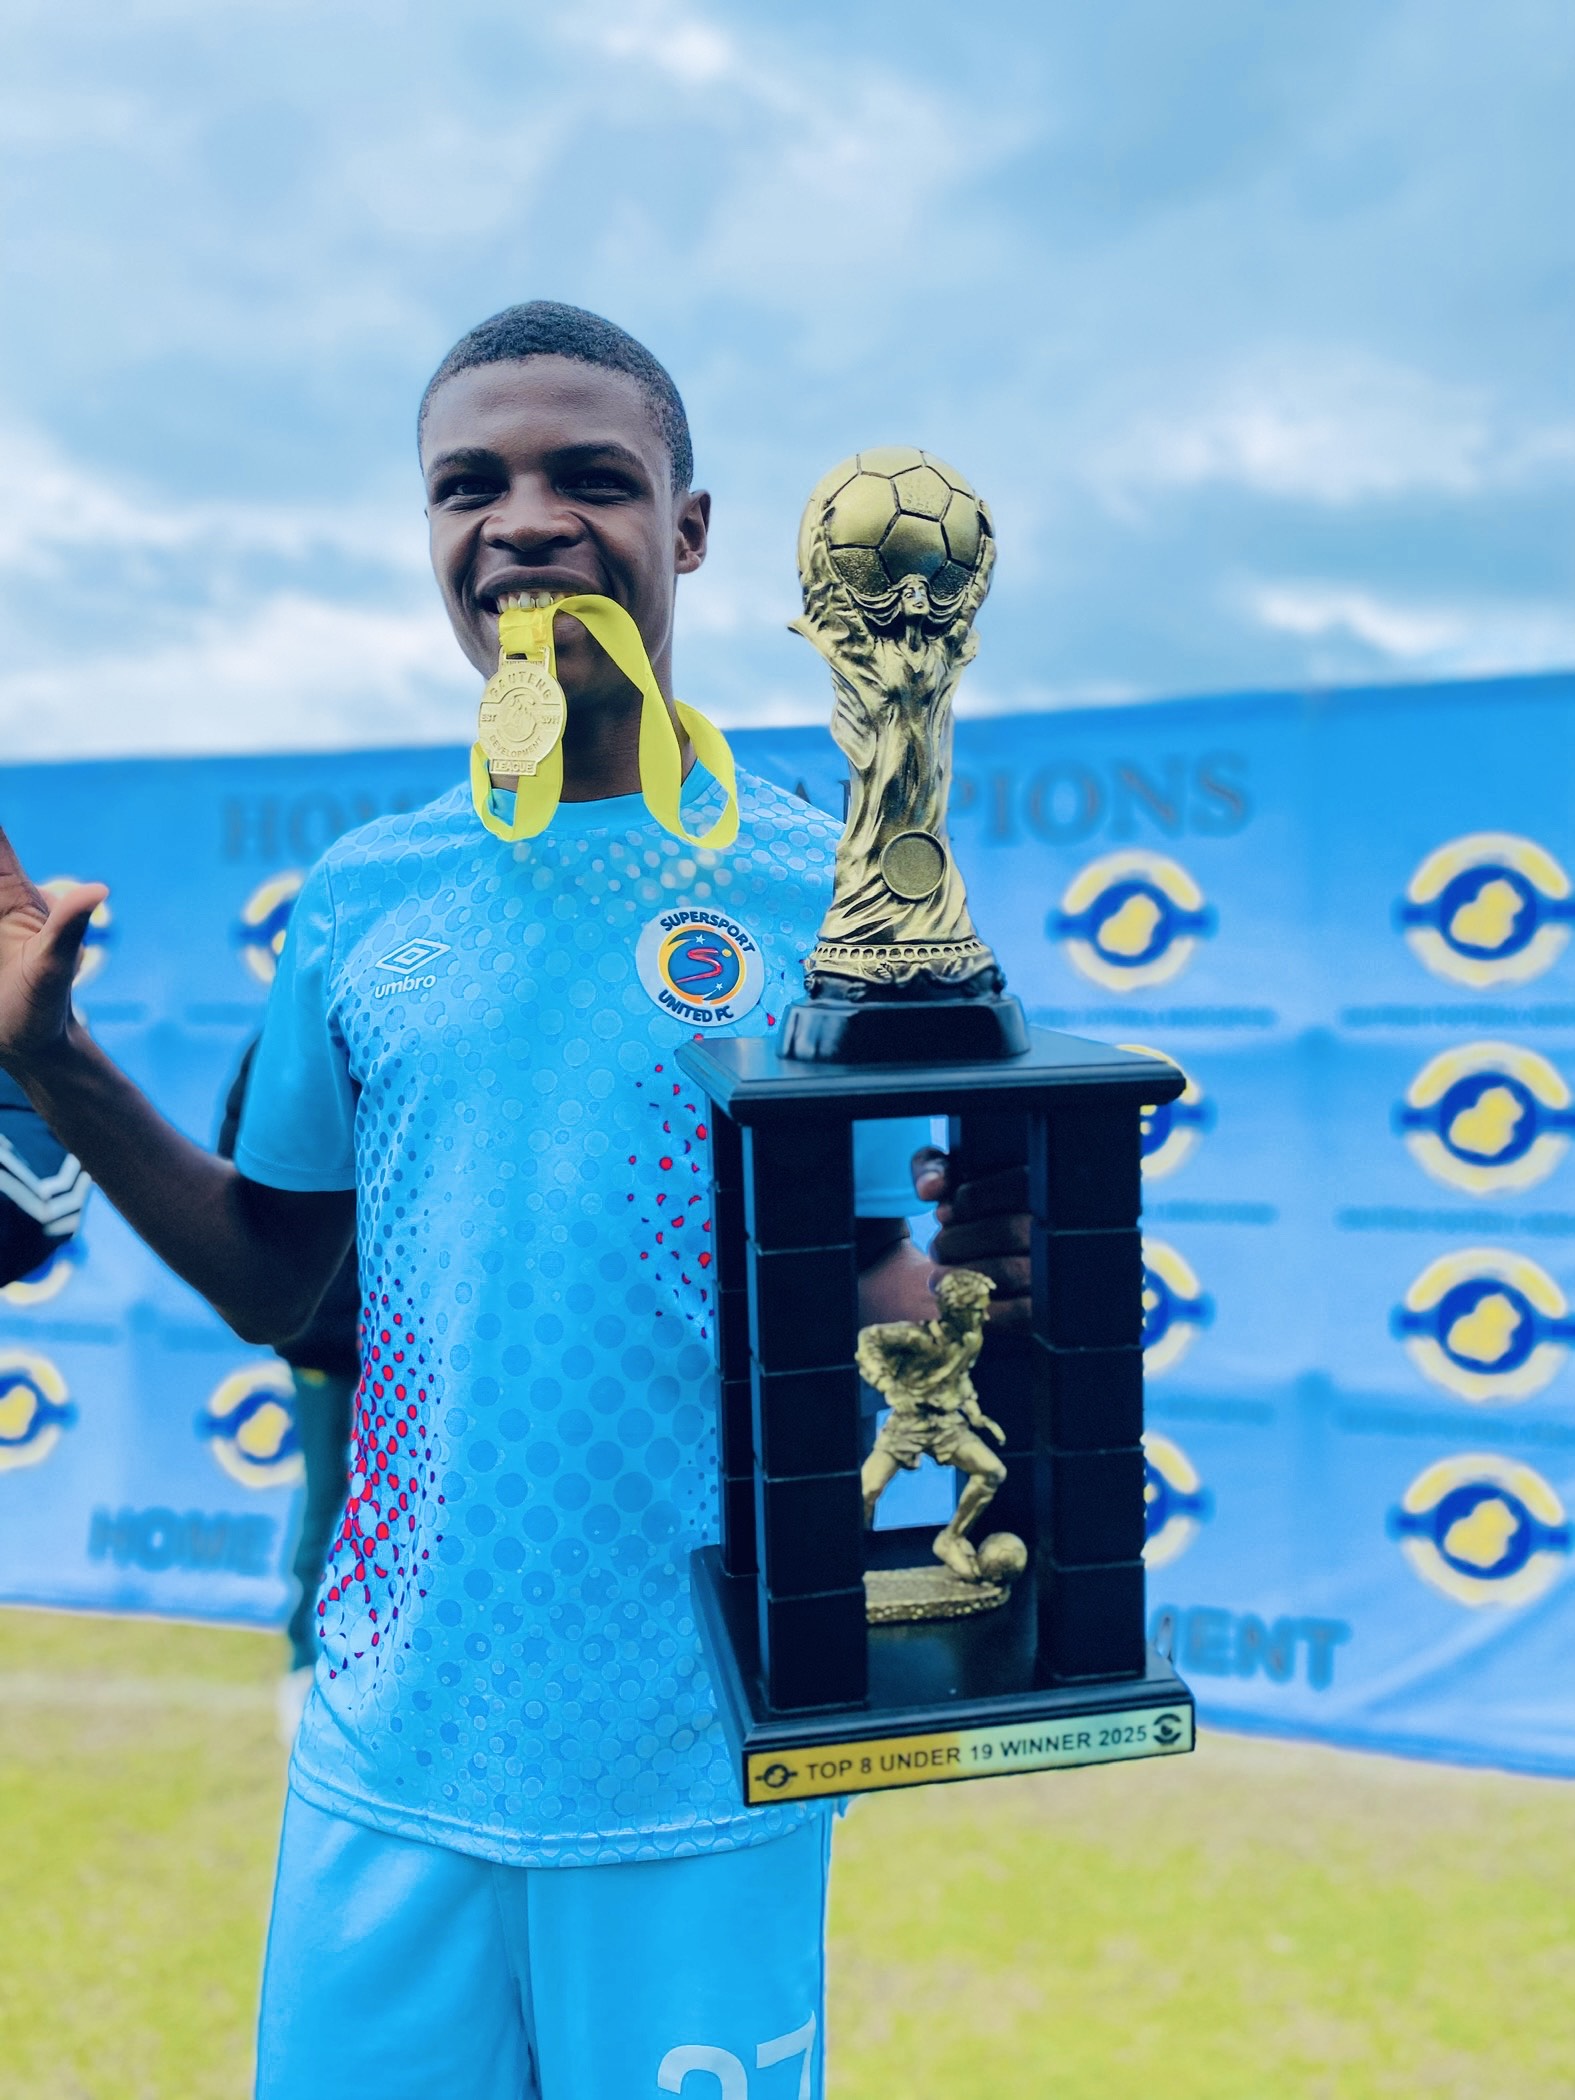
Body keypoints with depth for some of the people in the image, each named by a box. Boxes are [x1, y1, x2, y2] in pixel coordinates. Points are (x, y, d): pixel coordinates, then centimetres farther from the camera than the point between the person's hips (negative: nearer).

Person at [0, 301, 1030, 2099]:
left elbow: (869, 1288, -3)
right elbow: (276, 1281, 7)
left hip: (706, 1760, -2)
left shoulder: (824, 890, -7)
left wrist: (970, 1277, -24)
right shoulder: (362, 898, 1)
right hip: (391, 1742, 3)